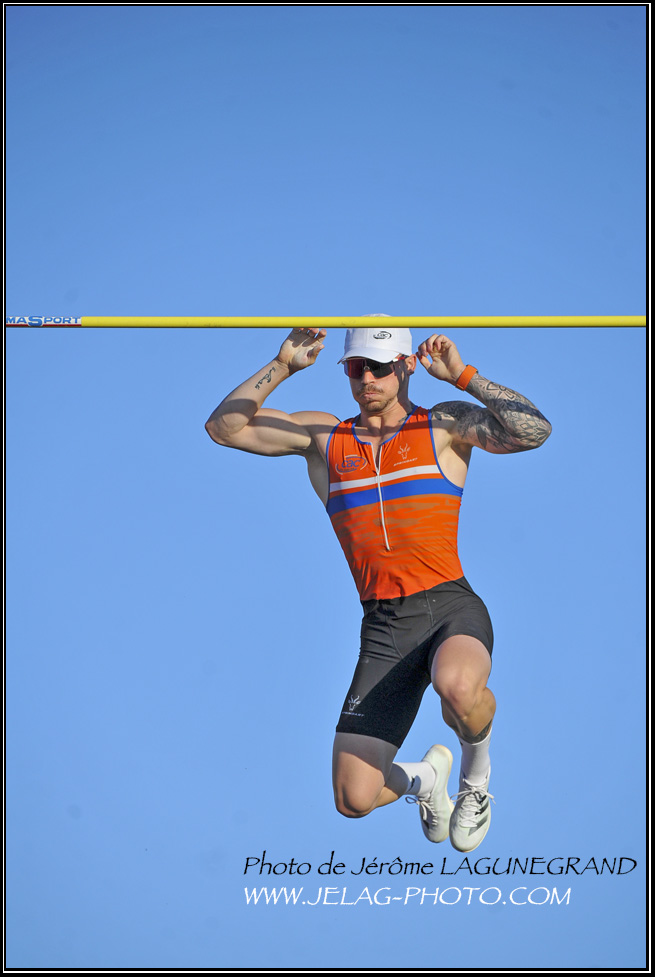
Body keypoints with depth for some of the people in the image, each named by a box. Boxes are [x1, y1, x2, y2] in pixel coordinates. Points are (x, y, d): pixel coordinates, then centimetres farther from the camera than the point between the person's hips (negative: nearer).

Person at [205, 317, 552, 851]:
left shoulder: (445, 426, 5)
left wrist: (463, 376, -10)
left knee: (458, 687, -41)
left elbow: (534, 431, -9)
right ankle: (423, 777, 31)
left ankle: (477, 771, -4)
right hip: (383, 625, 3)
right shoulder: (323, 436, 13)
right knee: (354, 800, -6)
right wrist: (282, 366, -1)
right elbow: (224, 427, 10)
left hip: (451, 606, -3)